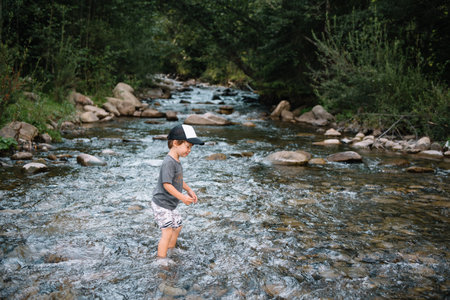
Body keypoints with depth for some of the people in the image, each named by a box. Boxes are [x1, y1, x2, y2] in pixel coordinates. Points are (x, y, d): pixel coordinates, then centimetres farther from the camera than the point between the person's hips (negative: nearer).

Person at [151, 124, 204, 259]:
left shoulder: (176, 160, 6)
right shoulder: (168, 162, -26)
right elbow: (166, 184, -31)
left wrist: (189, 190, 12)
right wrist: (182, 197, -32)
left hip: (170, 204, 10)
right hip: (161, 204, -10)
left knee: (177, 226, 21)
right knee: (167, 232, -10)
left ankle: (171, 251, 40)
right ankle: (161, 259, 0)